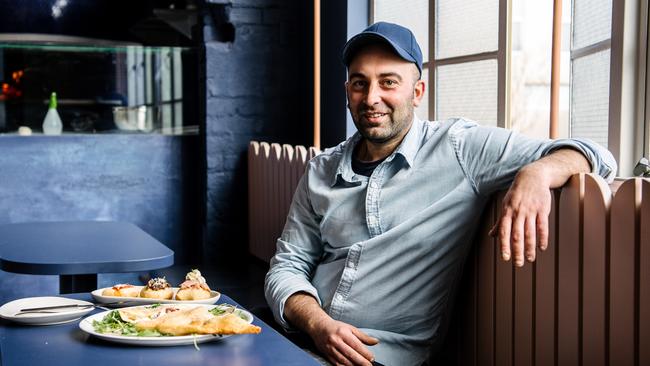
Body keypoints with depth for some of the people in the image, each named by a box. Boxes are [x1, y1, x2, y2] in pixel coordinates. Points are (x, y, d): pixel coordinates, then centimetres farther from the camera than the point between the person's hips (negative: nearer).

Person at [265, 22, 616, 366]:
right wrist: (318, 324, -11)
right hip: (306, 338, 2)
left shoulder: (459, 149, -5)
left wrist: (537, 173, -29)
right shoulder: (321, 171, 9)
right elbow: (287, 265, 10)